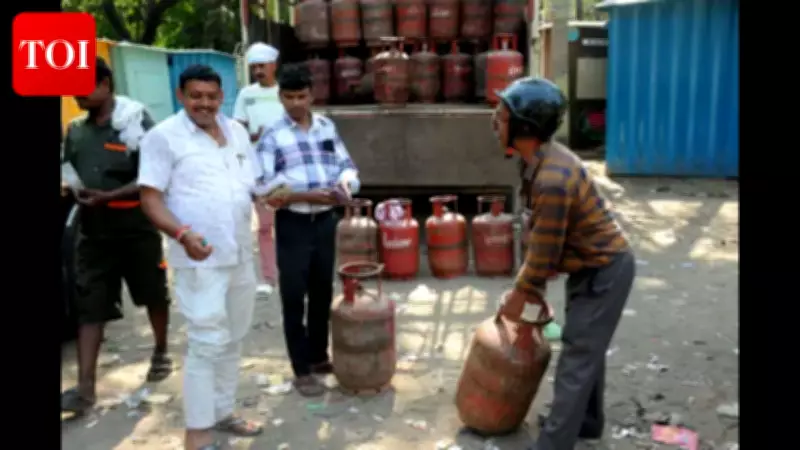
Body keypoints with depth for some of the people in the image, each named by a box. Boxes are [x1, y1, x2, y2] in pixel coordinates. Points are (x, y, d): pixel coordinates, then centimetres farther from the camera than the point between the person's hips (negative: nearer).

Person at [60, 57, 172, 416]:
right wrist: (65, 186, -5)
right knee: (89, 307, -1)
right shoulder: (75, 130, 8)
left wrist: (107, 197, -22)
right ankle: (85, 388, 0)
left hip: (136, 228, -4)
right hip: (92, 231, 4)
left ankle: (161, 353, 37)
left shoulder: (135, 121, -10)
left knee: (154, 296, 13)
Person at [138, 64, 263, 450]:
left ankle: (223, 412, 31)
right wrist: (182, 234, -28)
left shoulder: (237, 131, 10)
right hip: (199, 261, -7)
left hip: (241, 255, 7)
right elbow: (150, 198, -13)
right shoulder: (163, 136, -9)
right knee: (206, 343, -5)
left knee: (232, 340, 16)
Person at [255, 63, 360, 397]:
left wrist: (344, 182, -14)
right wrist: (306, 196, -24)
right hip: (293, 225, -4)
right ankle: (302, 370, 15)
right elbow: (264, 190, -14)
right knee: (294, 298, 3)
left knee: (322, 293, 16)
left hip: (326, 221, 4)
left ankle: (319, 356, 34)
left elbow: (347, 166, 9)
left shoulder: (328, 127, 5)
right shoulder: (272, 137, -7)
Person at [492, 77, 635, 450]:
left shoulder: (552, 180, -34)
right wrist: (531, 282, 10)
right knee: (587, 349, 22)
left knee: (577, 357, -3)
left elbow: (545, 250, -25)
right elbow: (539, 231, 7)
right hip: (590, 264, 10)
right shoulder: (539, 158, -3)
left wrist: (519, 295, -10)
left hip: (603, 270, -10)